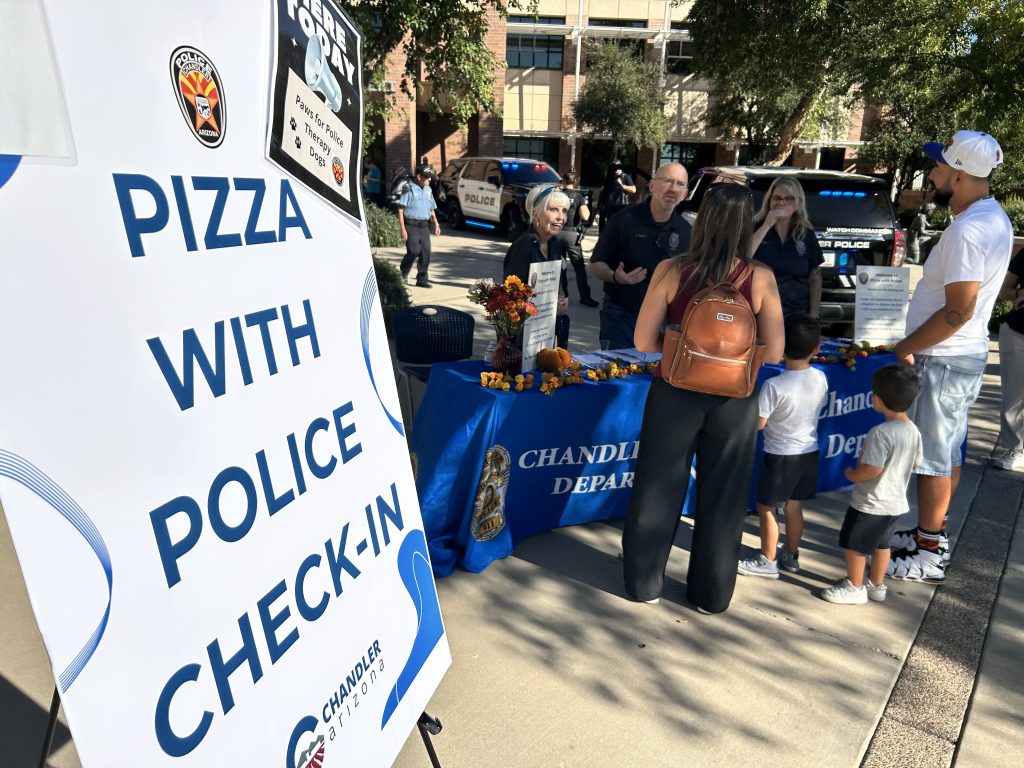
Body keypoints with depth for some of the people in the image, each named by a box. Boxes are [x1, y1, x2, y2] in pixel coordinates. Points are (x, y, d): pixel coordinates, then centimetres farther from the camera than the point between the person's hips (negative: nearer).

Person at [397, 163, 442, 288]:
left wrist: (436, 224, 15)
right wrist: (402, 228, -15)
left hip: (424, 226, 7)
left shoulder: (428, 190, 15)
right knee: (414, 251, -12)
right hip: (411, 226, -6)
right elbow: (401, 209, -9)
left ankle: (422, 279, 9)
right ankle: (403, 273, 12)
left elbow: (432, 209, 25)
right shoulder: (409, 189, -7)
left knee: (426, 253, 1)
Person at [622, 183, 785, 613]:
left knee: (658, 488, 16)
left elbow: (644, 341, -8)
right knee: (722, 497, 16)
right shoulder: (761, 278, -9)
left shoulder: (672, 270, -9)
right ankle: (711, 594, 31)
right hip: (733, 400, 0)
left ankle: (643, 583, 30)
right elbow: (773, 354, -7)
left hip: (675, 393, 0)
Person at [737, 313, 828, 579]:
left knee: (765, 508, 9)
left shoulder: (774, 386, -25)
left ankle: (768, 562, 19)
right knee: (793, 506, 20)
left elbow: (758, 423, -17)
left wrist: (755, 403, 0)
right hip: (809, 452, 6)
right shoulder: (821, 378, -6)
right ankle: (791, 556, 33)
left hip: (780, 455, -6)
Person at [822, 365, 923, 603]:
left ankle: (855, 588, 20)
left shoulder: (880, 432, -28)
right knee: (881, 543, 23)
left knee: (853, 544, 8)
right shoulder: (913, 430, -1)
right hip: (896, 502, 9)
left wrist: (851, 474, -12)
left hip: (871, 503, -8)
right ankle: (876, 585, 36)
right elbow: (916, 462, 10)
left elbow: (872, 469, -29)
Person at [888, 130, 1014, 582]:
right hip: (967, 354, 10)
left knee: (933, 457, 0)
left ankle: (928, 556, 12)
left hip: (943, 360, -10)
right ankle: (930, 534, 32)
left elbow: (958, 312, -25)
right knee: (948, 452, 18)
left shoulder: (966, 230, -23)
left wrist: (905, 348, -14)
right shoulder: (995, 218, 10)